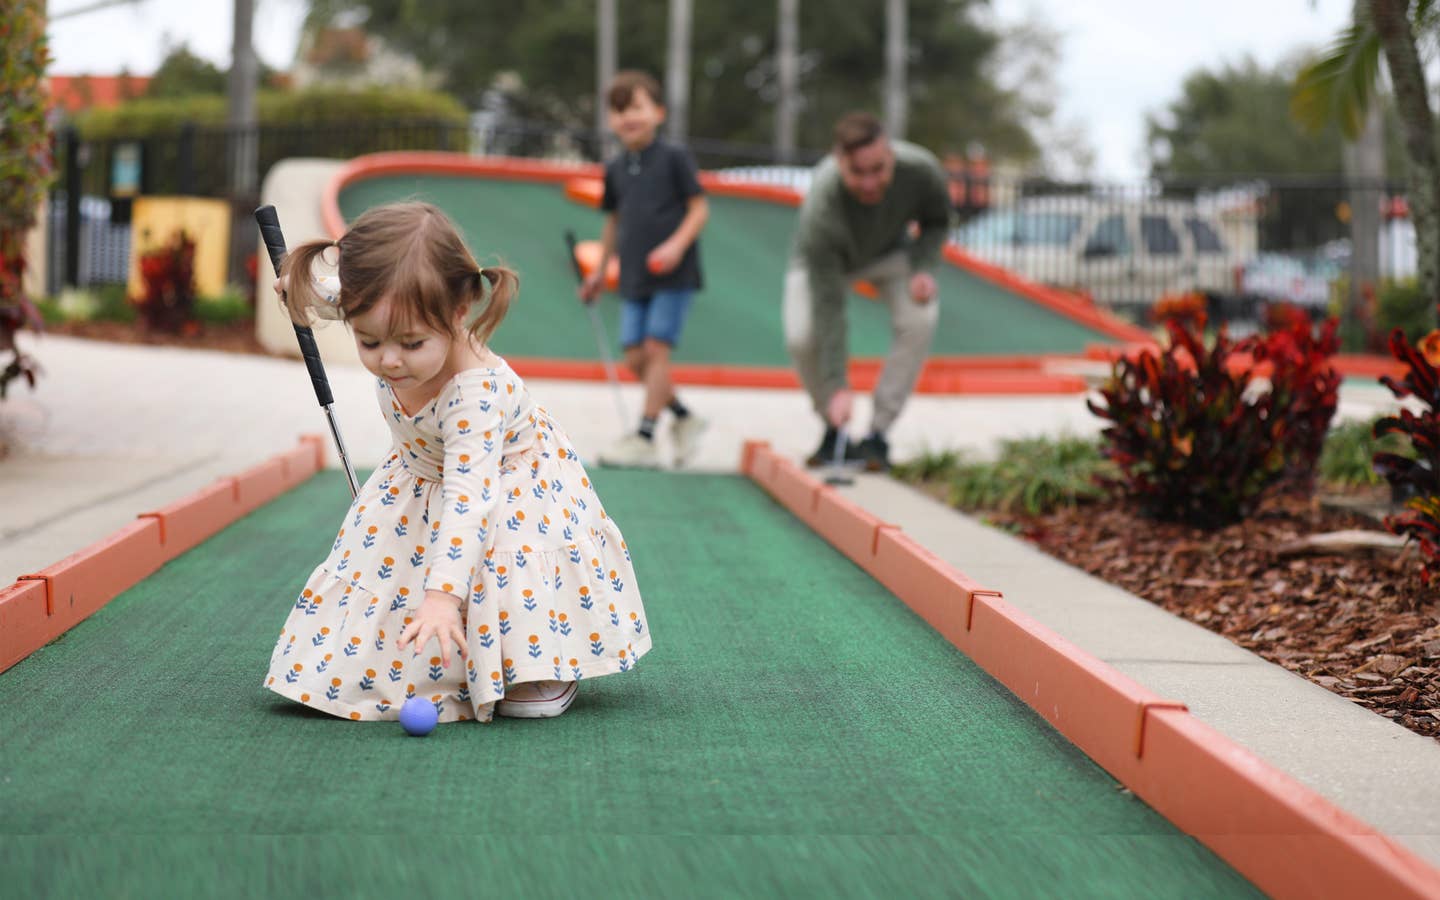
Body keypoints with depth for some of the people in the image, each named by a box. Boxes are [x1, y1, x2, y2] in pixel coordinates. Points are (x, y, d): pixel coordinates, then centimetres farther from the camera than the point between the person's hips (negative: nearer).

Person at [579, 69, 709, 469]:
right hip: (634, 276, 6)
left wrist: (677, 245, -19)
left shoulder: (674, 158, -4)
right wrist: (600, 270, 22)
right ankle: (684, 418, 20)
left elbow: (699, 208, -5)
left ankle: (644, 438, -7)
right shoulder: (616, 169, 11)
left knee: (656, 347, -10)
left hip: (672, 273, -6)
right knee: (635, 356, 1)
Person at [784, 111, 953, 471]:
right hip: (826, 260, -2)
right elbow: (827, 305, -39)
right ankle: (834, 429, 1)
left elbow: (936, 221, -7)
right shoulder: (820, 208, -42)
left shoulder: (922, 170, -34)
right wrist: (836, 386, -42)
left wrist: (924, 267, -27)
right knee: (801, 335, -25)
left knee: (920, 318, -25)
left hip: (890, 252, 2)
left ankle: (878, 432, -12)